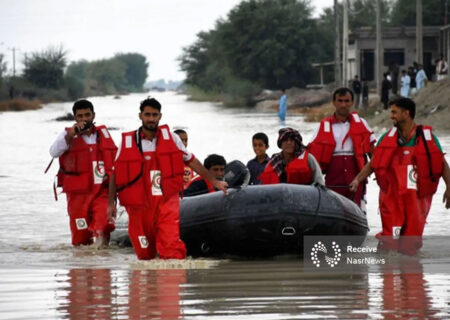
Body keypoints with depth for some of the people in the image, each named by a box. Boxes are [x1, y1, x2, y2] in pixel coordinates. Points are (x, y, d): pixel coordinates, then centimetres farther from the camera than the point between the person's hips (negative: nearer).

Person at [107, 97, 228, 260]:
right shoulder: (127, 142, 3)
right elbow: (115, 173, 8)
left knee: (171, 247, -18)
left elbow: (191, 161, 17)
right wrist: (111, 203, 3)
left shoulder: (170, 138, 6)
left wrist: (214, 181, 19)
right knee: (144, 253, 4)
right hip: (140, 205, 1)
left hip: (167, 202, 0)